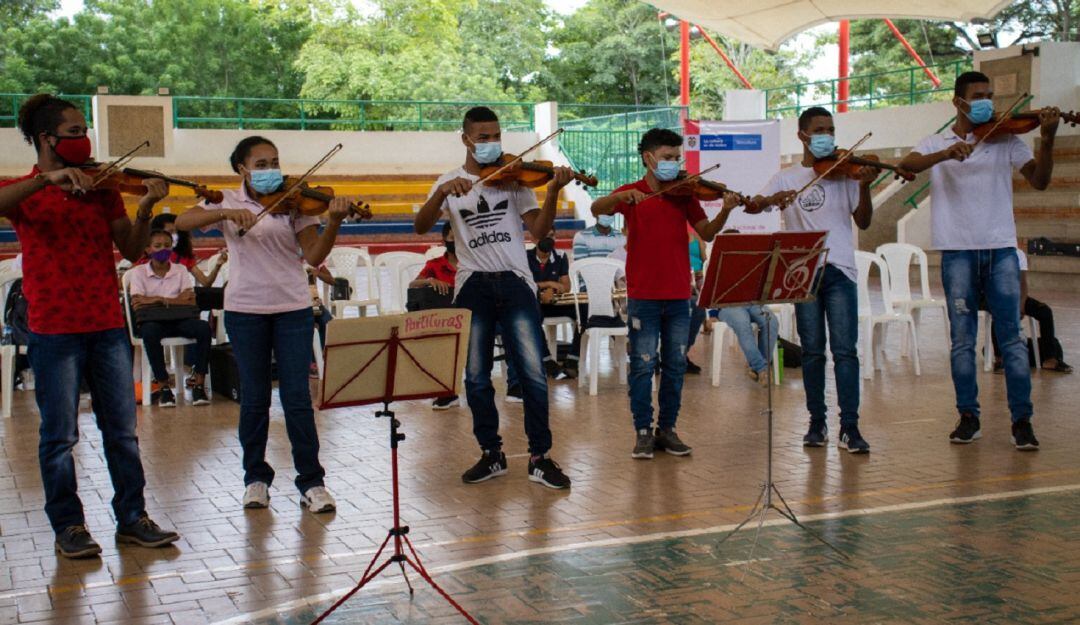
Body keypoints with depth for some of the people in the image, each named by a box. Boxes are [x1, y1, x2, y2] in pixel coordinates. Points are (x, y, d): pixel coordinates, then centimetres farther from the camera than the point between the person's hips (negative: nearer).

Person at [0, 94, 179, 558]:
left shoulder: (102, 189, 10)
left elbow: (131, 251, 5)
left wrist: (145, 210, -11)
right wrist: (47, 179, -31)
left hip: (107, 324, 3)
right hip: (54, 329, -3)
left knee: (122, 429, 6)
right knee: (60, 435, 3)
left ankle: (132, 518, 15)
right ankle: (68, 526, 15)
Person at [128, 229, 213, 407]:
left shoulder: (180, 270, 12)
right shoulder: (138, 272, 7)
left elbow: (190, 301, -1)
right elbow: (137, 304, -8)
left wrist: (158, 299, -10)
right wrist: (175, 300, -9)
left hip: (178, 321, 2)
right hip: (152, 321, -2)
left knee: (204, 328, -28)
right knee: (150, 332, -38)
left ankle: (199, 383, -23)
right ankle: (163, 386, -27)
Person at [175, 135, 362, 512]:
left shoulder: (294, 203, 2)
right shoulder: (227, 201, 4)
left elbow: (314, 257, -6)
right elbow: (182, 223, -11)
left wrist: (334, 223, -22)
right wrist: (227, 213, -25)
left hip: (293, 308, 0)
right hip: (245, 310, 0)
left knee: (298, 396, -2)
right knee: (254, 397, 7)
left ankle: (312, 481, 6)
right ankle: (256, 478, 21)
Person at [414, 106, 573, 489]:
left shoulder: (513, 178, 8)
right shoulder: (450, 182, 10)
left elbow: (538, 230, -2)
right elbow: (421, 227, -6)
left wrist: (553, 192, -18)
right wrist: (443, 192, -23)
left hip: (514, 282, -1)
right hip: (473, 285, 1)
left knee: (533, 374, -8)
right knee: (476, 378, 4)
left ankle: (540, 457, 3)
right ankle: (491, 454, 19)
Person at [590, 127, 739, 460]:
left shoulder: (684, 194, 10)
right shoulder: (631, 193, 1)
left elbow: (707, 233, 2)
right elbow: (597, 209, -17)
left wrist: (725, 211, -16)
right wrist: (622, 196, -36)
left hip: (678, 296, 3)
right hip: (643, 296, -3)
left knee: (675, 366, 8)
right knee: (643, 366, -1)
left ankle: (667, 429, 18)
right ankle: (643, 432, 9)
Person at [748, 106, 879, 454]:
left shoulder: (844, 173, 8)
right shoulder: (787, 177, 10)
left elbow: (863, 222, 3)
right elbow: (752, 206, -2)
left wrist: (864, 187, -14)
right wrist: (772, 199, -24)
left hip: (839, 270, -1)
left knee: (844, 349, -7)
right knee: (812, 350, 5)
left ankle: (849, 426, -6)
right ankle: (817, 422, 16)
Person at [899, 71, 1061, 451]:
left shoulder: (1006, 140, 10)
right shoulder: (937, 144, 8)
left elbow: (1039, 180, 0)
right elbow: (908, 165, -12)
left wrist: (1047, 140, -16)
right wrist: (946, 154, -29)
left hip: (1000, 249, 0)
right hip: (957, 251, 0)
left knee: (1011, 337, -3)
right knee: (962, 340, 4)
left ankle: (1022, 420, 2)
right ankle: (968, 418, 13)